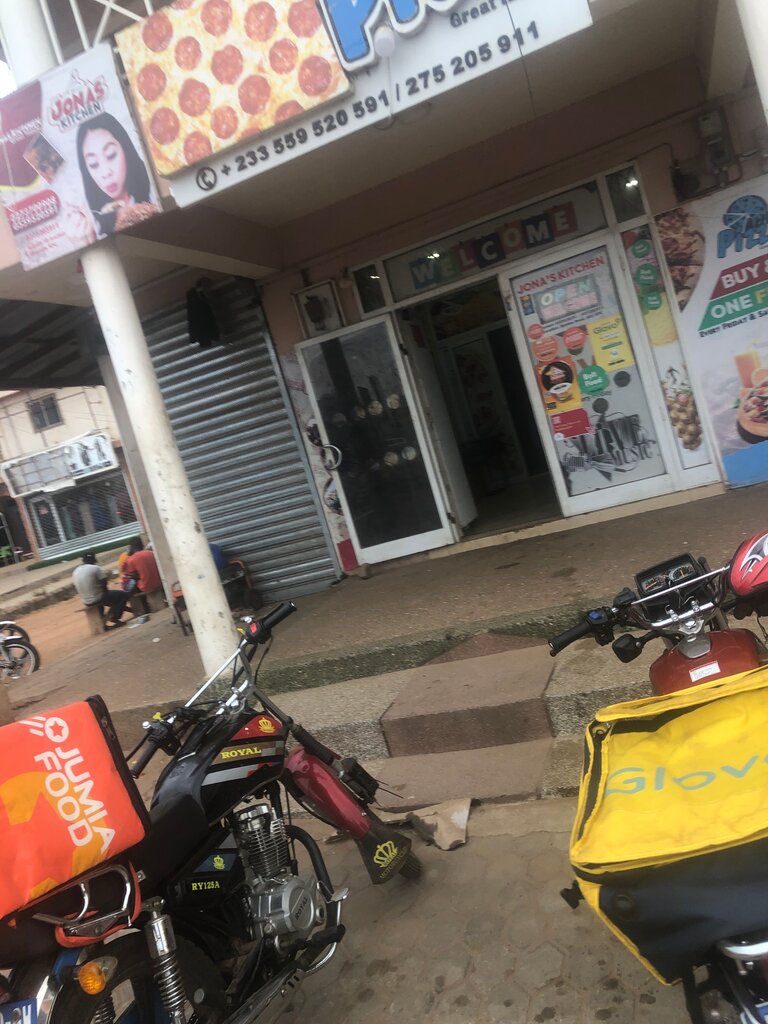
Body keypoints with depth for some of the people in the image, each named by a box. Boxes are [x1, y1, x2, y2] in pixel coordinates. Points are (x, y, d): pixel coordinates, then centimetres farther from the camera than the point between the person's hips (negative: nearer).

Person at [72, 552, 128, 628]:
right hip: (98, 599, -7)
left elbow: (79, 588, 11)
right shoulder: (96, 568, -15)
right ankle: (114, 617, 3)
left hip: (86, 602, 7)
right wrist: (105, 591, 7)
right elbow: (104, 583, -15)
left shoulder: (75, 572, 3)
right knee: (123, 595, 8)